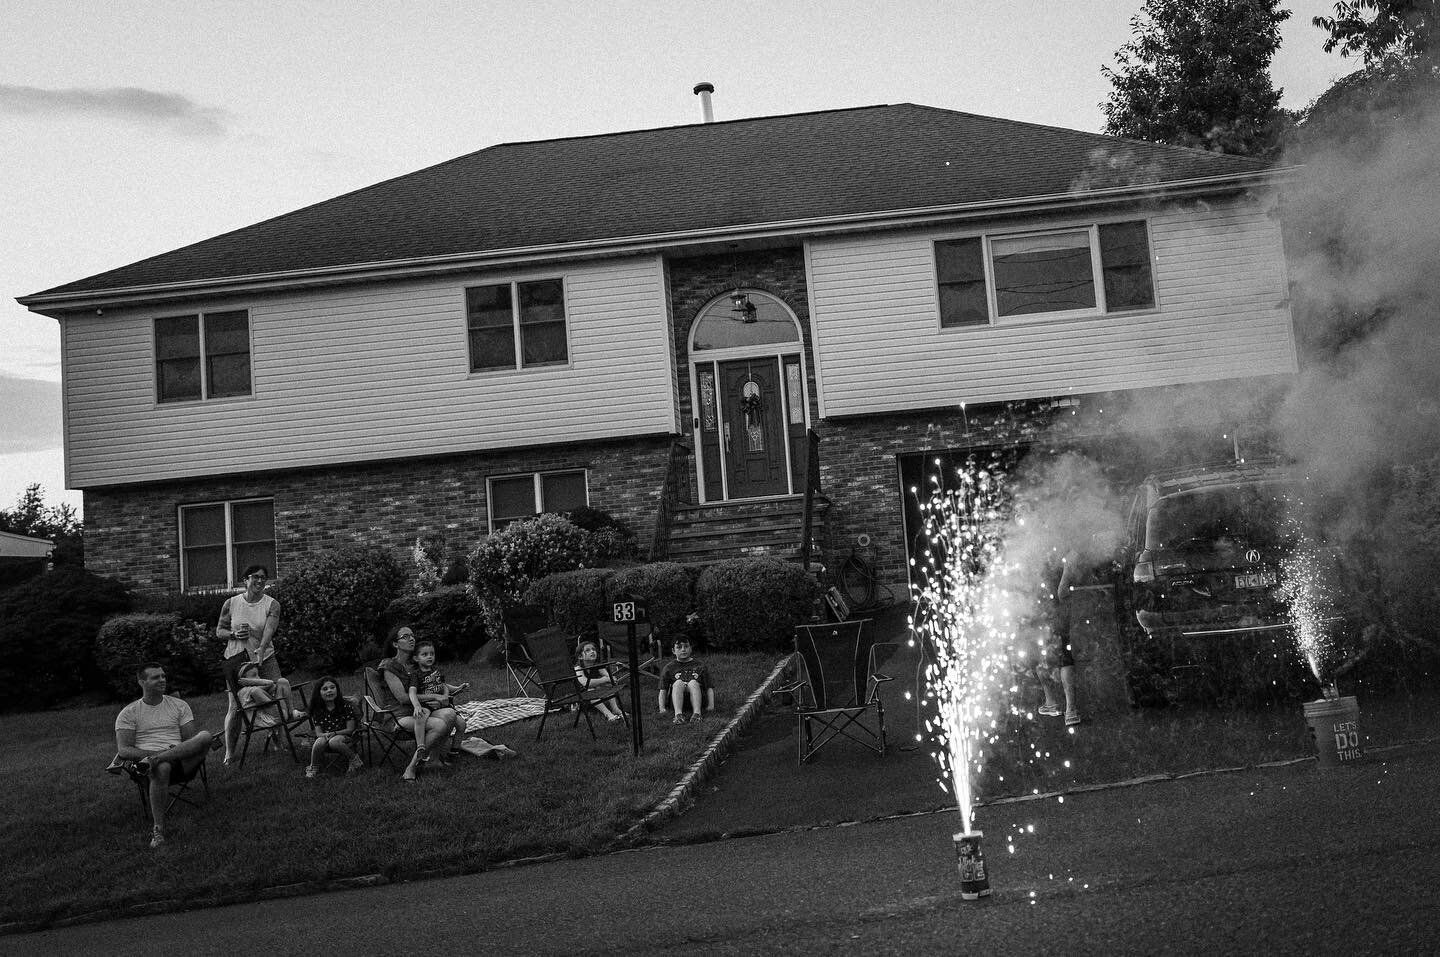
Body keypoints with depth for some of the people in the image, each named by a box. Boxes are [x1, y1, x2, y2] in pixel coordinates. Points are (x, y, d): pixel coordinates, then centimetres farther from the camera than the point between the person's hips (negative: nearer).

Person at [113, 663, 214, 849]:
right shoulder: (128, 713, 10)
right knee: (162, 768, -41)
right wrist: (154, 752, -17)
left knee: (205, 736, -29)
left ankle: (151, 762, -37)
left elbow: (192, 740, 7)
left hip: (182, 762, 2)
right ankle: (159, 830, -34)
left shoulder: (179, 706, 16)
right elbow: (123, 751, -1)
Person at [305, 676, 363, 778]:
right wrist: (325, 735, -26)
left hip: (345, 737, -3)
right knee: (320, 741, -32)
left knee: (333, 741, -36)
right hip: (325, 736, 3)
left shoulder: (345, 706, -9)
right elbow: (318, 733, -2)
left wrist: (334, 733, -22)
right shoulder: (317, 710, -1)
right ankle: (313, 768, -8)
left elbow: (350, 729, -7)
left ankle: (354, 759, -13)